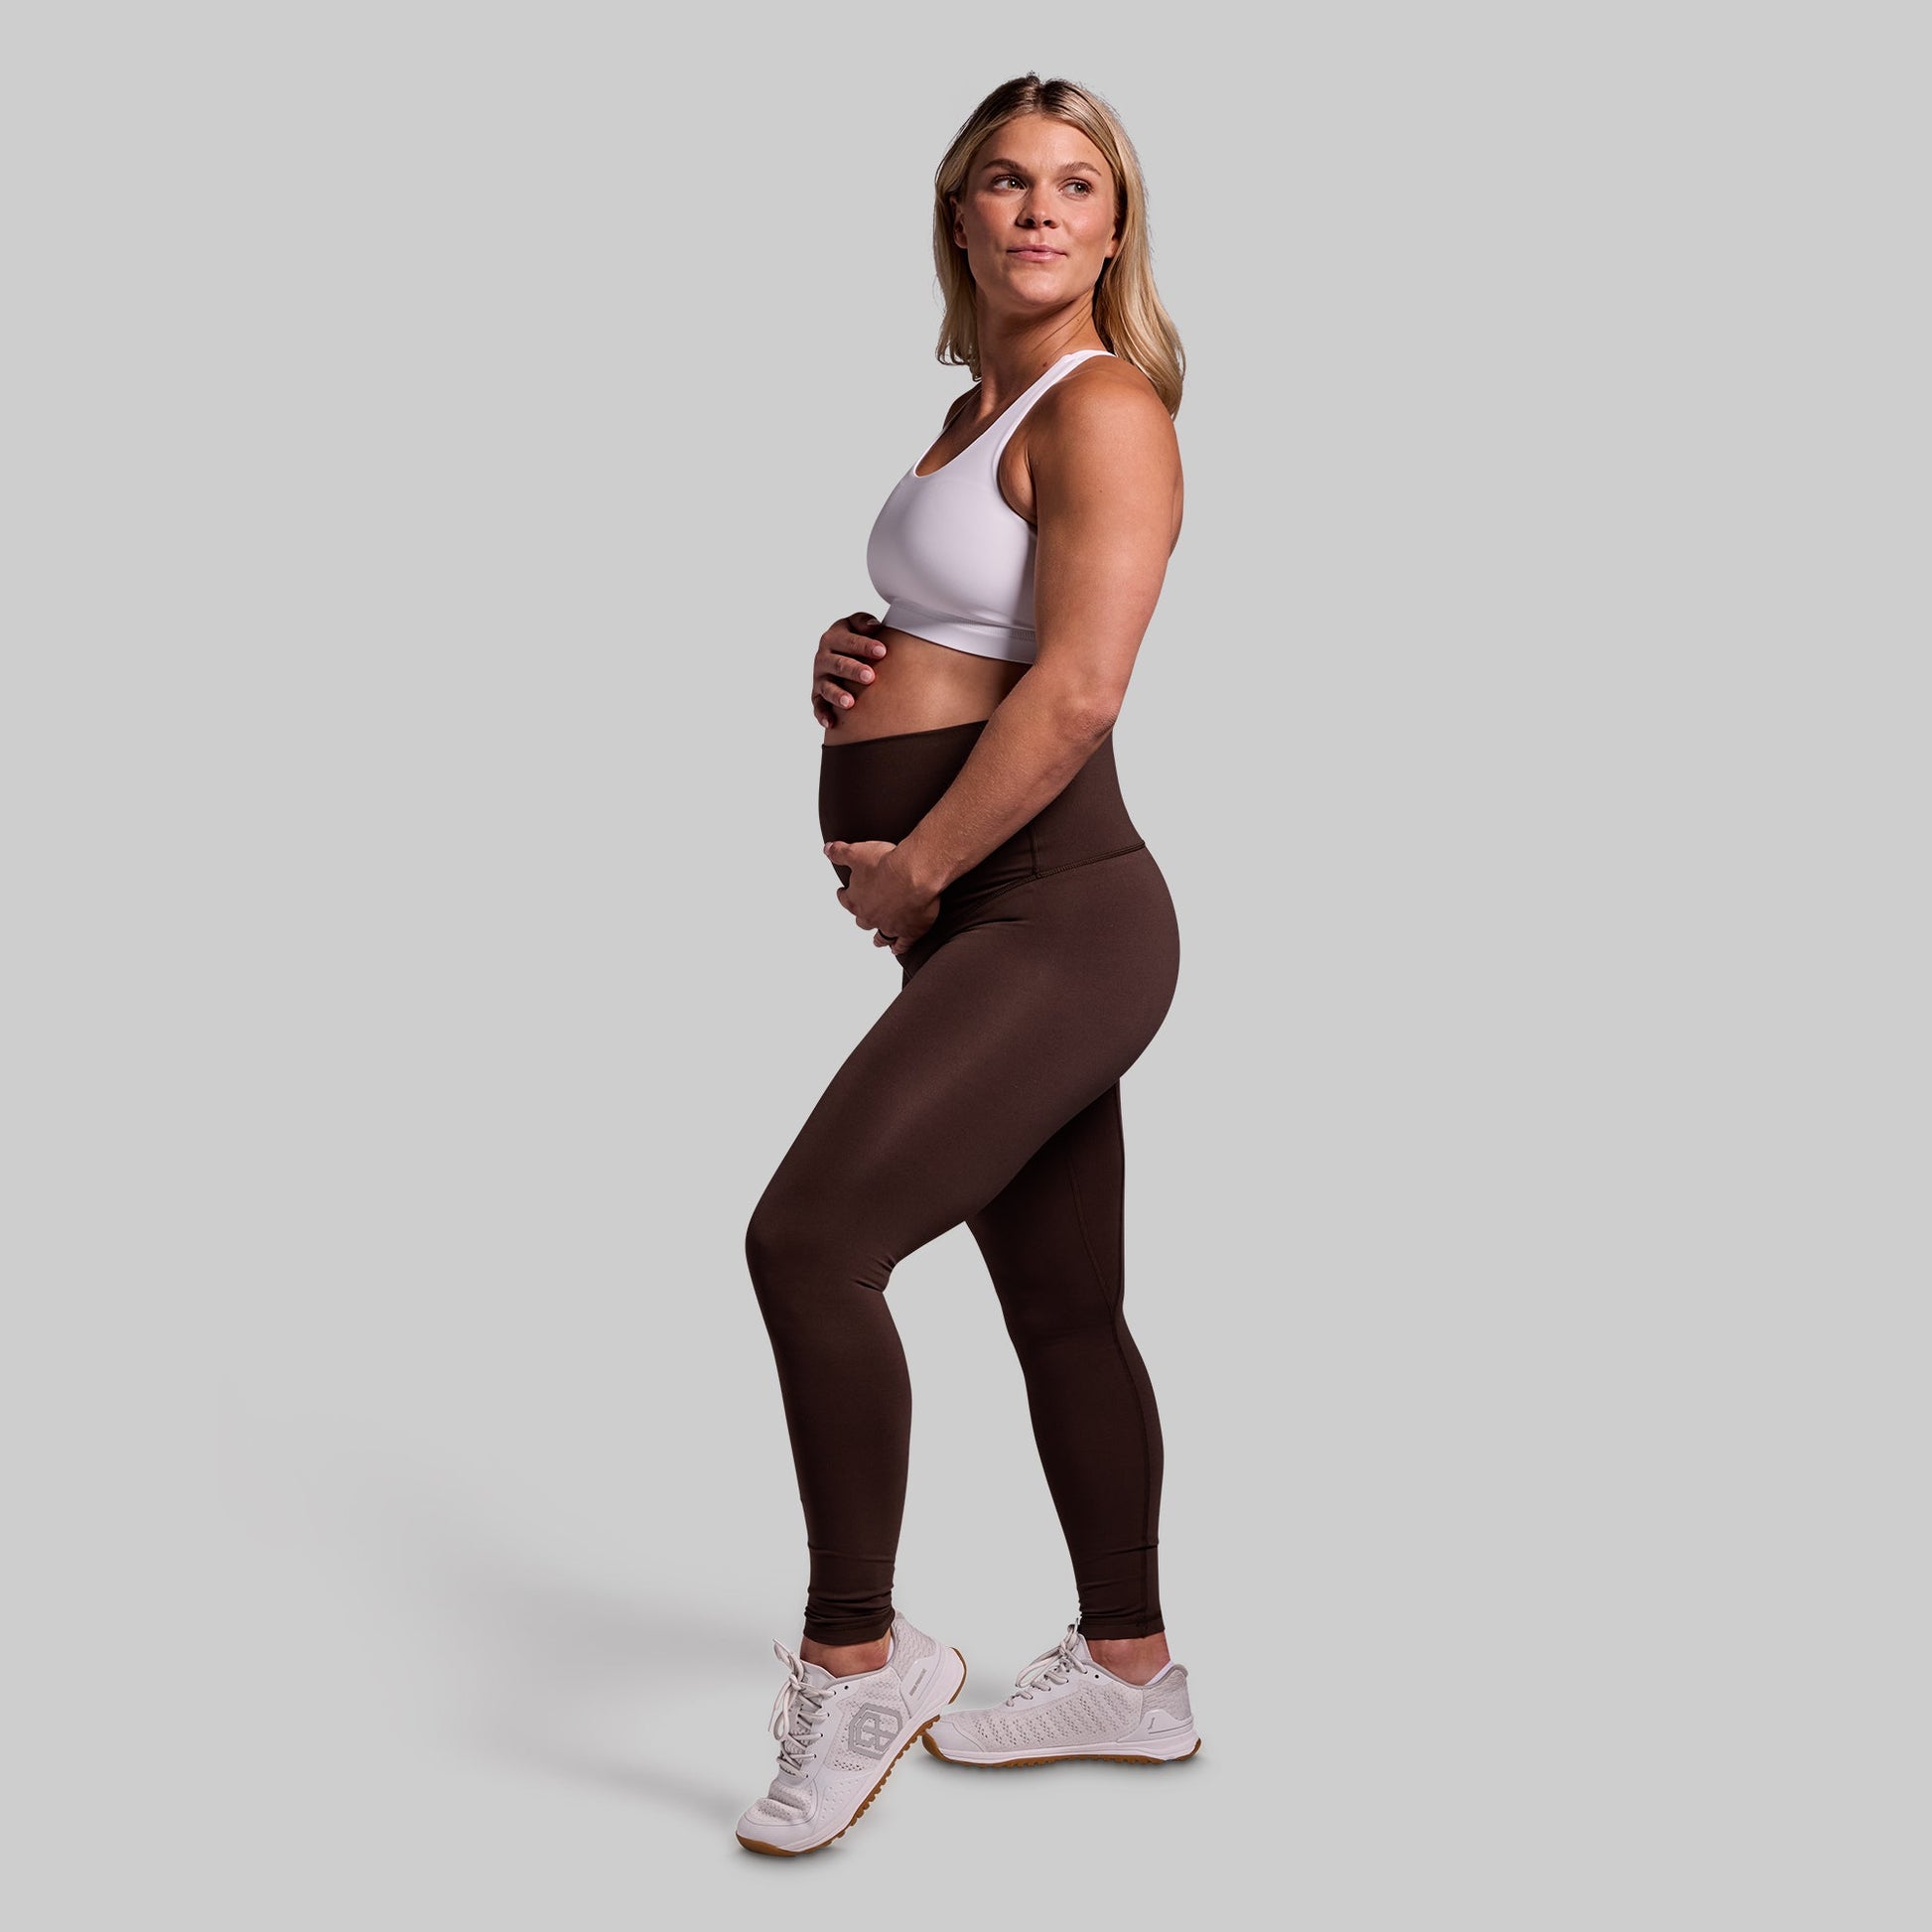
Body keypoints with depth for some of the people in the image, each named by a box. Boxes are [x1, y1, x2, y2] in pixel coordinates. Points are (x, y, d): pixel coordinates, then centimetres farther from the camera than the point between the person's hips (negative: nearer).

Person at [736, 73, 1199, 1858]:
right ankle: (1130, 1675, 26)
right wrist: (848, 660, 7)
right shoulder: (975, 414, 19)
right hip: (993, 927, 10)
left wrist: (911, 873, -13)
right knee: (1065, 1307, 14)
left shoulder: (1104, 407, -9)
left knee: (809, 1238, -18)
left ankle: (857, 1656, -3)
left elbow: (1075, 690, -19)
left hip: (1051, 911, -10)